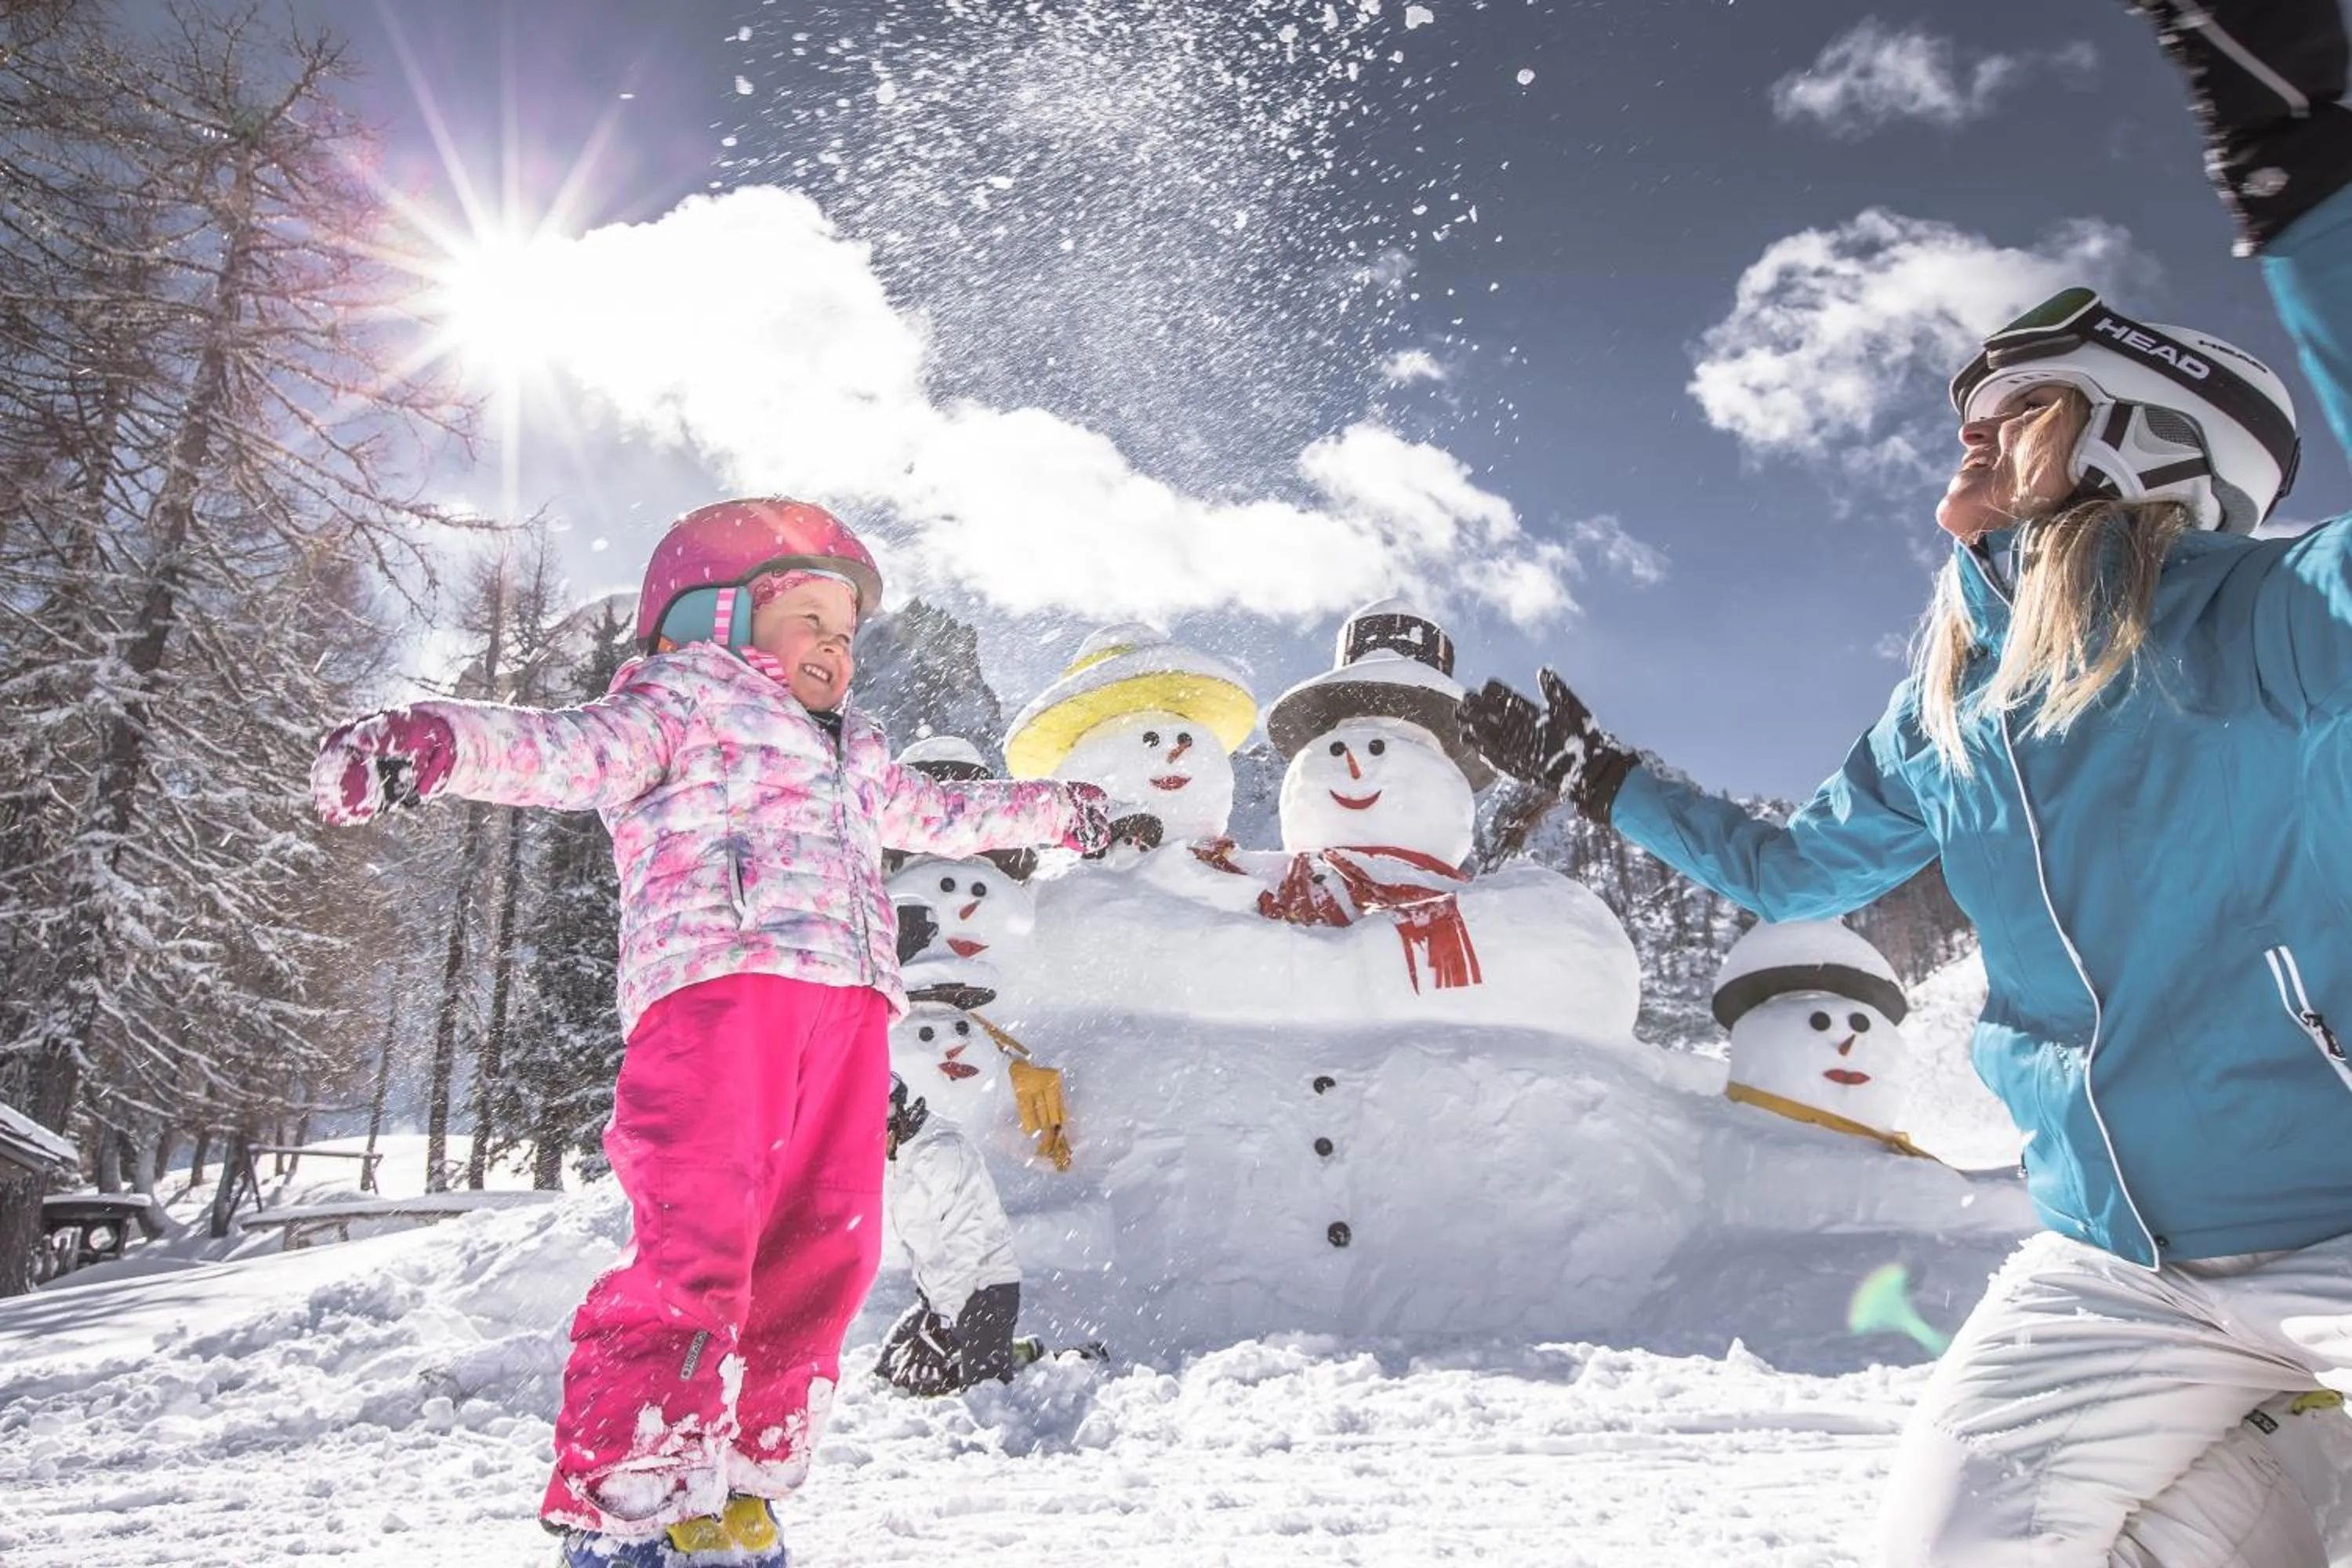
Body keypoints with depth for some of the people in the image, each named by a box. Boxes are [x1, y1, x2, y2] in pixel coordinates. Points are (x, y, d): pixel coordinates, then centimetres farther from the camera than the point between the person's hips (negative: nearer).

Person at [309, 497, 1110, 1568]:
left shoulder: (852, 756, 34)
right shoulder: (682, 699, 11)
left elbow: (938, 815, 49)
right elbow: (571, 750, -7)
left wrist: (1052, 812, 57)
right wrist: (435, 743, -27)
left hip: (845, 1005, 8)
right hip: (719, 981, -7)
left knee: (821, 1257, 3)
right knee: (696, 1247, -17)